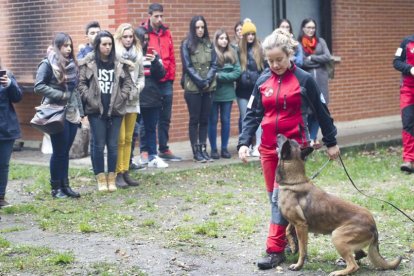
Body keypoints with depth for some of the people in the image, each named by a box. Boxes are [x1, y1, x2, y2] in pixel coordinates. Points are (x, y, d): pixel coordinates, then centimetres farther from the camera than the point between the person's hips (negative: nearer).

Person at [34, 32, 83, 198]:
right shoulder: (48, 64, -7)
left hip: (72, 114, 6)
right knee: (59, 151, 0)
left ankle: (65, 185, 17)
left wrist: (80, 112, 13)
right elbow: (39, 86, -14)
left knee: (65, 151, 10)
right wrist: (60, 95, -16)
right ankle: (56, 187, 10)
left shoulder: (72, 64, 12)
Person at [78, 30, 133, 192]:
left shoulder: (119, 64, 2)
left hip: (115, 111, 2)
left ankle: (111, 178, 14)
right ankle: (101, 179, 11)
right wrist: (89, 99, -9)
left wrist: (120, 98, -2)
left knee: (113, 145, 5)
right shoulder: (88, 63, -3)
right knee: (99, 145, 2)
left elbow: (128, 83, 7)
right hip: (96, 110, -2)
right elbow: (81, 83, -2)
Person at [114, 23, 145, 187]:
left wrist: (138, 88, 0)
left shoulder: (137, 53, 11)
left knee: (128, 138, 10)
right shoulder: (114, 53, -8)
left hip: (133, 100, 6)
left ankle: (126, 172, 16)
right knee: (120, 139, -6)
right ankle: (118, 174, 1)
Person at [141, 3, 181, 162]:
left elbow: (171, 57, 12)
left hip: (166, 82, 5)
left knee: (165, 118, 11)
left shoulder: (166, 33, 10)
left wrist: (171, 77, 8)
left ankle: (164, 149, 20)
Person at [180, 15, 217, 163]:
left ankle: (203, 149, 13)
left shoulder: (209, 44, 10)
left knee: (204, 119, 7)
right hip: (192, 88, -4)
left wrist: (207, 80, -9)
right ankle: (196, 151, 4)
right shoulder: (187, 44, -2)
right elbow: (188, 66, -7)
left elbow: (214, 65, 5)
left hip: (208, 88, 4)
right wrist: (200, 81, -13)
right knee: (194, 119, 0)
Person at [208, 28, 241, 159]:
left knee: (226, 121, 8)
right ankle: (213, 149, 11)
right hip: (213, 93, -3)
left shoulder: (232, 54, 4)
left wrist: (220, 76, -12)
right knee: (213, 121, 4)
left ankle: (224, 148, 16)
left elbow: (237, 72, -3)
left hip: (227, 93, 3)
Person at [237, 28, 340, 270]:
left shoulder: (304, 80, -4)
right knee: (276, 197, 8)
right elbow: (253, 114, 7)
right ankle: (292, 238, 23)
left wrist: (331, 142, 8)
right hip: (269, 147, 5)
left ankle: (276, 250, -7)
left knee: (281, 196, -10)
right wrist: (244, 142, -5)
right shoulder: (263, 81, 6)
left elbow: (321, 112, 4)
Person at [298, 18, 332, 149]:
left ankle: (313, 137, 9)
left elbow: (327, 57, 0)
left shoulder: (320, 41, 10)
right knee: (308, 109, -5)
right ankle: (310, 138, 3)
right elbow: (300, 62, -12)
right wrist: (319, 61, -5)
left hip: (320, 79, 3)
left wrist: (311, 58, -7)